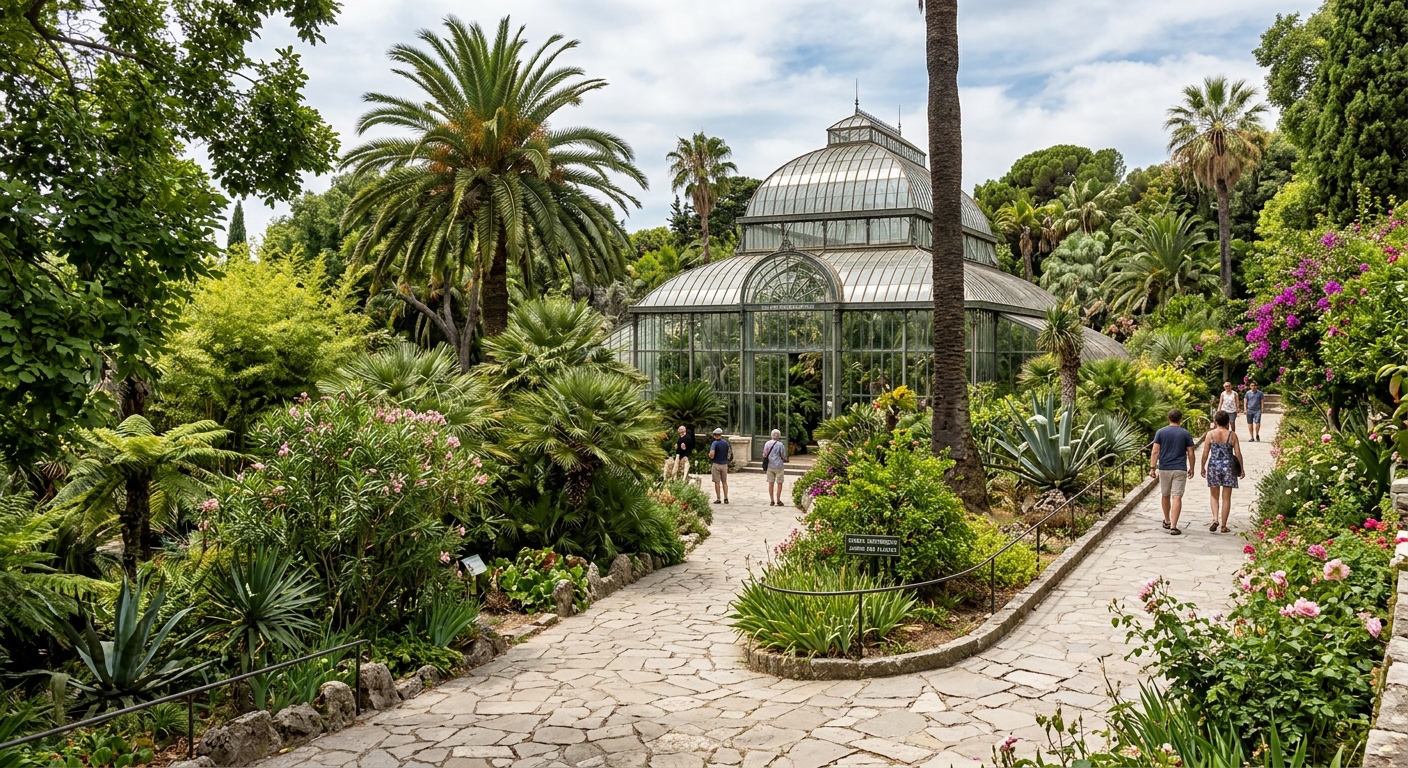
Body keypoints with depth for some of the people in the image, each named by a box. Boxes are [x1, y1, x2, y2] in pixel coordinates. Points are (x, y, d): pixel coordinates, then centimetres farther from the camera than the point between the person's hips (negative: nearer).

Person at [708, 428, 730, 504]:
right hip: (724, 464, 4)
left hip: (716, 464, -4)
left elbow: (711, 454, -25)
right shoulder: (726, 442, 3)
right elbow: (728, 454, 6)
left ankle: (718, 499, 3)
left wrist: (711, 457, -5)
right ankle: (725, 498, 8)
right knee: (724, 482, 11)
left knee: (717, 482, 2)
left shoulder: (715, 443, -13)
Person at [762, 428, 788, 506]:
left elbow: (764, 455, 5)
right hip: (778, 466, -4)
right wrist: (785, 459, 13)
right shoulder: (780, 444, -10)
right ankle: (778, 500, 6)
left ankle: (771, 501, 11)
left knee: (771, 483, 8)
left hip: (769, 466, 4)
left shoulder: (767, 443, 2)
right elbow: (783, 456, -6)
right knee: (779, 483, 5)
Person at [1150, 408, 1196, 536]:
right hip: (1180, 470, -1)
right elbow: (1190, 453, 2)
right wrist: (1191, 469, 13)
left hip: (1164, 469, 1)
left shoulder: (1160, 432, 0)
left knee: (1165, 496, 17)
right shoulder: (1186, 434, 0)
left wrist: (1152, 468, -3)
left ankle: (1167, 522, 32)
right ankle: (1173, 526, -11)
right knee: (1177, 497, -5)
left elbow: (1155, 452, -5)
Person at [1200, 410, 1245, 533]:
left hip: (1213, 466, 0)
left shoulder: (1210, 434, -5)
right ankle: (1223, 525, 11)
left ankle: (1215, 519, -5)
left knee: (1215, 496, 15)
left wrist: (1203, 468, 9)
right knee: (1226, 498, 8)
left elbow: (1205, 453, -3)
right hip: (1228, 467, 0)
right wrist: (1242, 469, 10)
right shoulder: (1232, 435, -4)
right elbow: (1238, 454, -2)